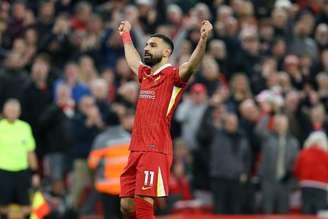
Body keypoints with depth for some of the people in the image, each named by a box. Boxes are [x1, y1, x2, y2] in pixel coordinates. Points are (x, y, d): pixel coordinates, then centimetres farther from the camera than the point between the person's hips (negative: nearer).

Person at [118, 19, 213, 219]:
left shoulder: (173, 76, -4)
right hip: (136, 150, 8)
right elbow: (133, 60, 40)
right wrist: (126, 36, 53)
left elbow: (191, 65, -24)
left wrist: (203, 39, -40)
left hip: (156, 151, -8)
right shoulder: (145, 75, 18)